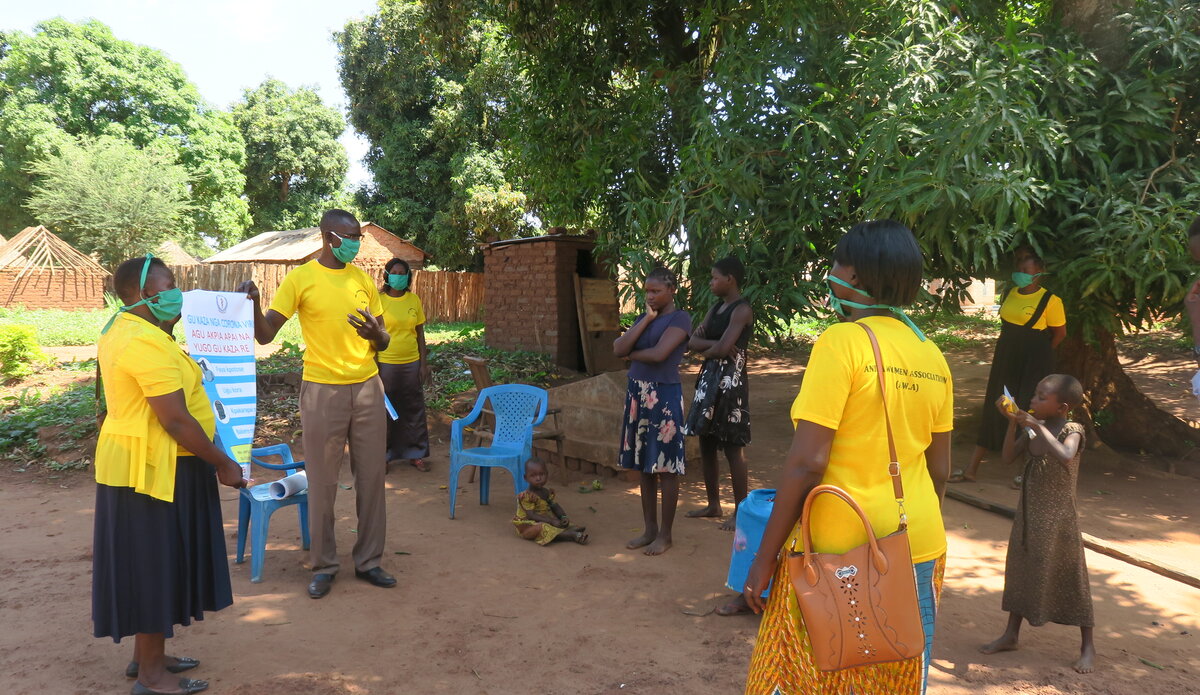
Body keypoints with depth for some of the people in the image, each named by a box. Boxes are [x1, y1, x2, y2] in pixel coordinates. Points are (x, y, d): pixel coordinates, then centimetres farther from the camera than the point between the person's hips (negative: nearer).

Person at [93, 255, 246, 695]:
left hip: (138, 463, 11)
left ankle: (146, 656, 32)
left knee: (152, 564, 19)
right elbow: (175, 418, -24)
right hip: (154, 469, -11)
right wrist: (222, 464, -16)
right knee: (155, 565, 0)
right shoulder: (147, 342, -23)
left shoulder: (123, 332, 12)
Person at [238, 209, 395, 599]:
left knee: (371, 478, 8)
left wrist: (376, 334, -12)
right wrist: (253, 304, -27)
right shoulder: (300, 279, -4)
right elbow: (265, 335, -7)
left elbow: (383, 343, 11)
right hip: (323, 391, -4)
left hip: (368, 389, 4)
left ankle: (369, 561, 21)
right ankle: (323, 566, 20)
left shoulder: (363, 280, 7)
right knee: (322, 484, 5)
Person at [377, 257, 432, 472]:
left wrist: (424, 363, 4)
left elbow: (420, 333, 8)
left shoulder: (414, 300, 5)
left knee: (414, 409, 9)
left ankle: (415, 454, 21)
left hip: (411, 363, 3)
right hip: (386, 364, -3)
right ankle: (382, 455, 19)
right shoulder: (379, 300, -5)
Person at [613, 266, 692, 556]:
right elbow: (618, 348, -2)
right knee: (645, 465, 12)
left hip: (664, 395, -7)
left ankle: (665, 534, 11)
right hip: (638, 394, 7)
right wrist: (646, 320, -5)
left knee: (666, 467, 1)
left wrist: (631, 353, -2)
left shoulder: (680, 318, -8)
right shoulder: (643, 318, 13)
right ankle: (650, 529, 23)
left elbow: (659, 353, -21)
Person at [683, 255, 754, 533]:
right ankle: (713, 504, 27)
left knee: (732, 447, -2)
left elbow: (722, 349, -23)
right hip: (709, 378, 9)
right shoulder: (716, 308, 14)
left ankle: (740, 510, 8)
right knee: (706, 442, 14)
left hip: (730, 380, -9)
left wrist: (706, 351, -2)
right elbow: (693, 341, 7)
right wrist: (715, 345, -11)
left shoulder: (741, 309, -13)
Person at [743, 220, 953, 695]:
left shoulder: (842, 342, -15)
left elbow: (807, 461, -19)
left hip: (840, 551, -7)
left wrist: (765, 557, -12)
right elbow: (940, 470, 11)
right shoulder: (932, 356, 5)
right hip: (919, 551, 7)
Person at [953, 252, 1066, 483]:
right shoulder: (1009, 293, 7)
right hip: (1006, 360, 6)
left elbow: (1060, 332, -6)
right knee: (993, 409, 8)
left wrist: (1039, 353, 3)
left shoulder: (1050, 300, -12)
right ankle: (972, 469, 12)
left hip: (1033, 364, -6)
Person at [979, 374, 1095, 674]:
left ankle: (1087, 646, 21)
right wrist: (1013, 422, -9)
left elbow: (1065, 457, -36)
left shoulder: (1072, 430, -16)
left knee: (1071, 578, 5)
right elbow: (1008, 457, 0)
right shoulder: (1032, 429, 1)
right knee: (1020, 572, 15)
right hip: (1028, 514, 6)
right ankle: (1010, 635, 28)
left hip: (1058, 518, -6)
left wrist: (1037, 425, -32)